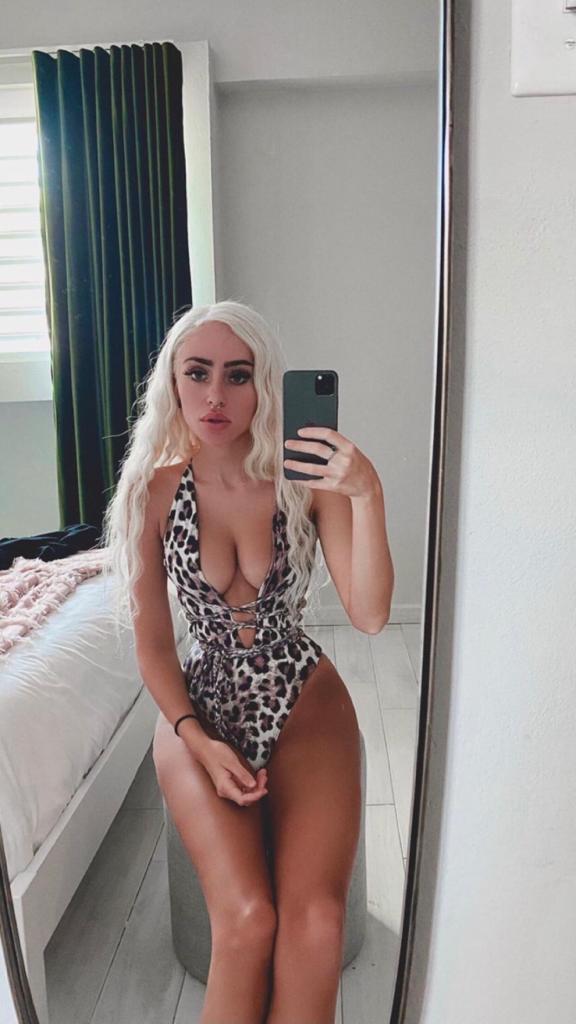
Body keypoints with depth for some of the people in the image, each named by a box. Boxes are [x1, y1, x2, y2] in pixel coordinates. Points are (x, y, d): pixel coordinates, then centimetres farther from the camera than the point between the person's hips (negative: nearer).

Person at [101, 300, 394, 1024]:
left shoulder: (310, 480, -8)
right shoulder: (153, 492, -6)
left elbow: (369, 615, -17)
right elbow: (153, 645, 0)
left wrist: (368, 495, -28)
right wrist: (198, 742, -11)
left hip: (305, 704, 0)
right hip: (201, 712, 0)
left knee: (315, 921, -18)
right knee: (246, 921, -19)